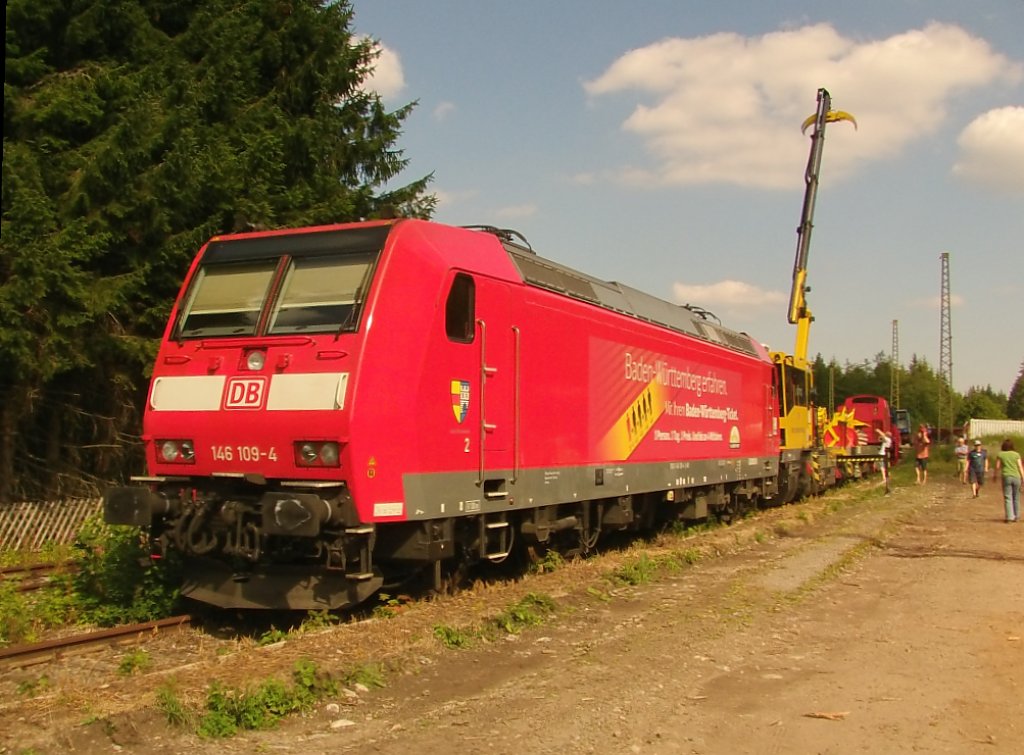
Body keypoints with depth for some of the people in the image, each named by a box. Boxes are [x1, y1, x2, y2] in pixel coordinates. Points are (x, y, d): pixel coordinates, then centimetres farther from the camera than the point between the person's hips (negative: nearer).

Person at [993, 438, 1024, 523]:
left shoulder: (1000, 455, 2)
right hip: (1016, 477, 1)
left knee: (1008, 498, -2)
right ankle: (1016, 516, 20)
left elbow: (997, 467, 1)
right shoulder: (1016, 454, 4)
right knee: (1016, 498, 14)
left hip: (1006, 477, -1)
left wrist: (995, 475, 15)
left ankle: (1009, 517, -11)